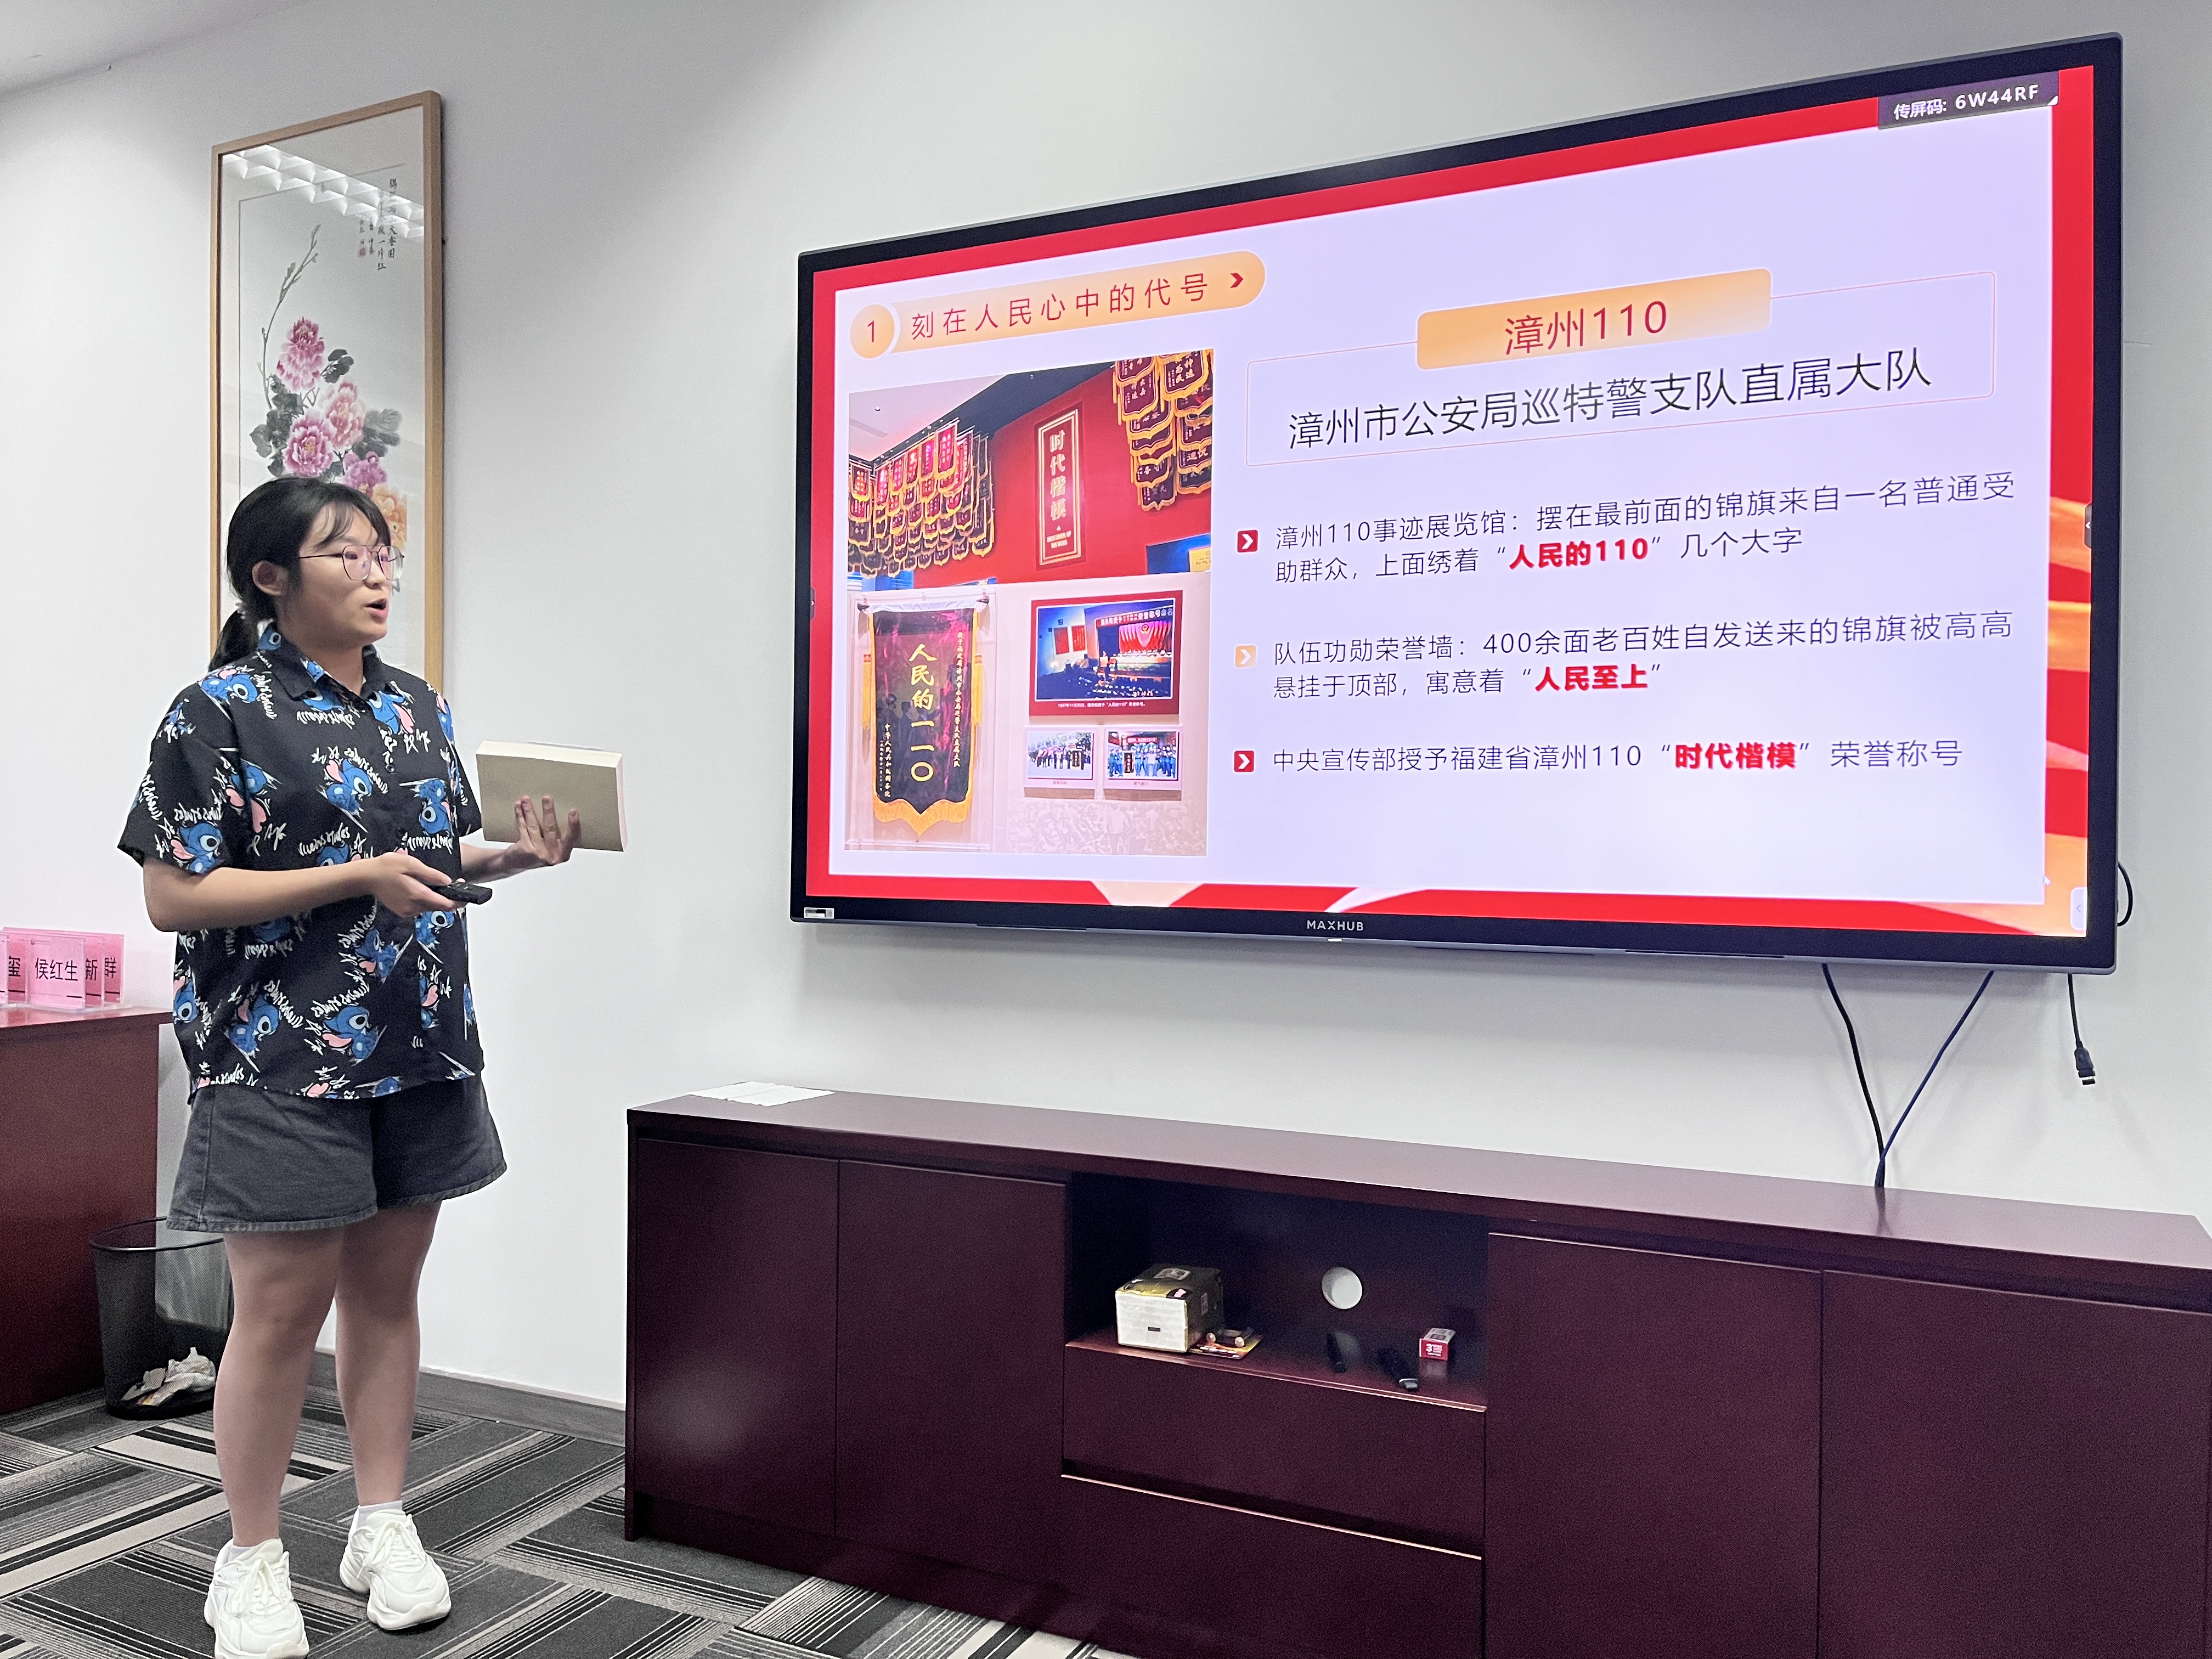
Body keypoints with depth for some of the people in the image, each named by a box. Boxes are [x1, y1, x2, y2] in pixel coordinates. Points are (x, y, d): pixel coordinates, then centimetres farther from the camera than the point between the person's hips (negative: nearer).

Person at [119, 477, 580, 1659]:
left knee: (388, 1287, 13)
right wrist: (354, 879, -20)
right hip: (284, 1061, -5)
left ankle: (382, 1525, 28)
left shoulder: (416, 706, 11)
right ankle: (251, 1561, 22)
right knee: (283, 1307, 2)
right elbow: (172, 896, -12)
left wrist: (515, 855, -2)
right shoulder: (221, 710, -8)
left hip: (421, 1050, 6)